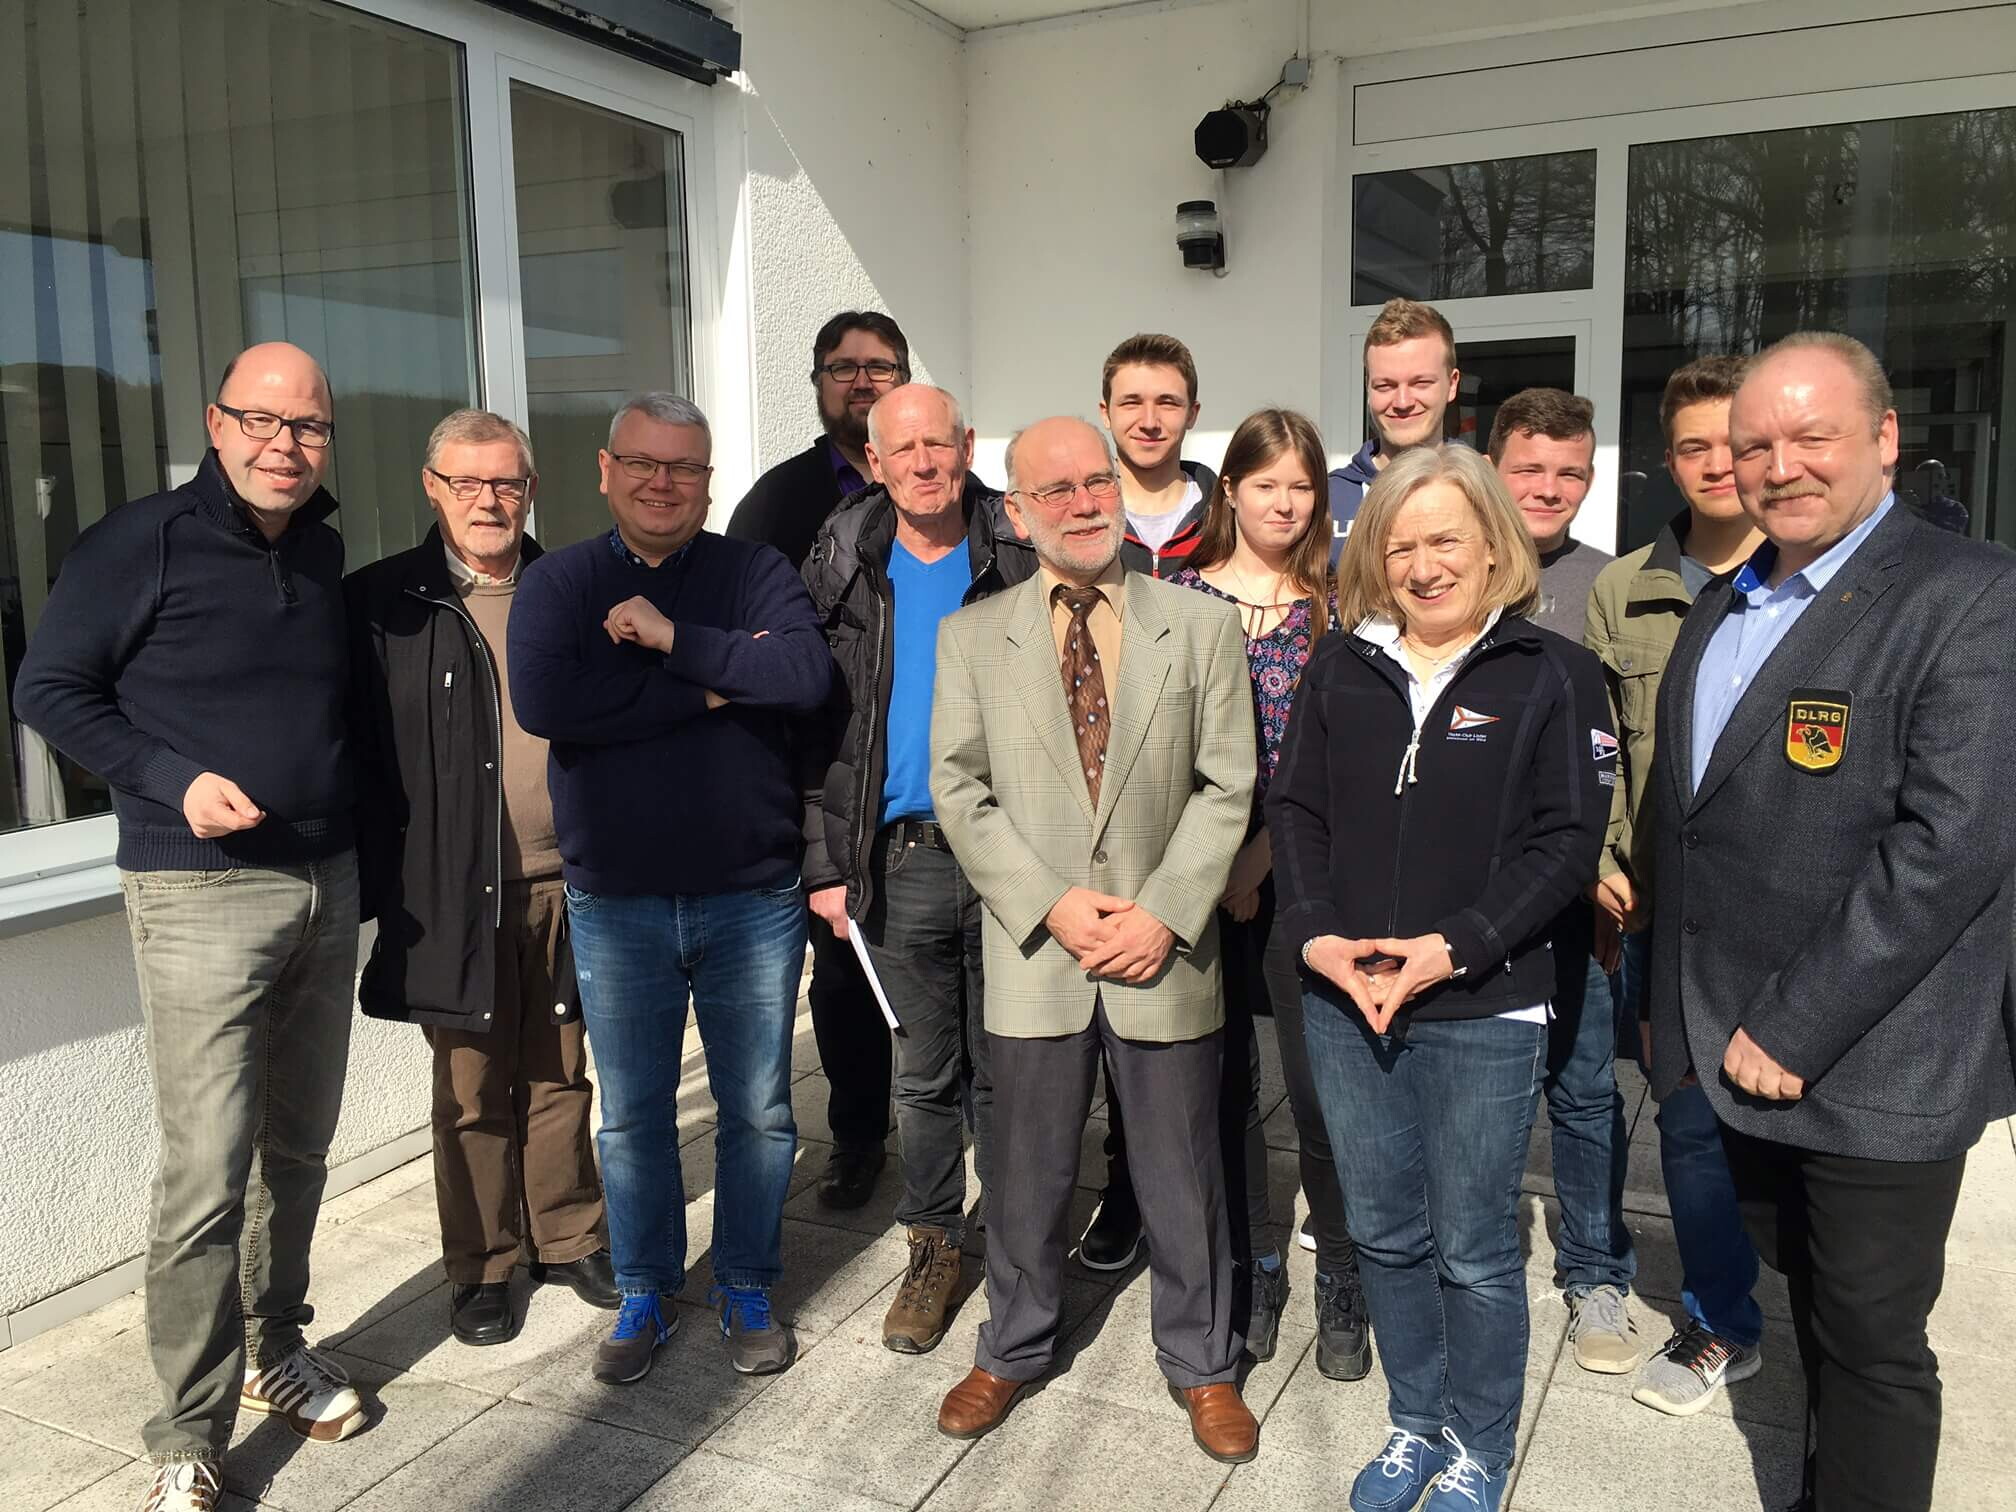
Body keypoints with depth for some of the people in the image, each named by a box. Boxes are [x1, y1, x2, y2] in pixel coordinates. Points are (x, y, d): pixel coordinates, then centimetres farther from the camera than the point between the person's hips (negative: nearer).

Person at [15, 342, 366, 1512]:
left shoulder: (325, 552, 10)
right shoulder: (143, 543, -7)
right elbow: (49, 689, -4)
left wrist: (358, 846, 11)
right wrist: (175, 781, -16)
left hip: (327, 886, 6)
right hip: (202, 893, -5)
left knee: (298, 1148, 14)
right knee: (208, 1174, -6)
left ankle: (277, 1351, 32)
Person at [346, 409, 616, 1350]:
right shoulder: (384, 603, -3)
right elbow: (363, 754, -5)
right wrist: (381, 886, -10)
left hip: (563, 882, 3)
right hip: (454, 889, -3)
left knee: (560, 1076, 14)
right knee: (472, 1091, 8)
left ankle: (566, 1238, 30)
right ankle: (481, 1267, 24)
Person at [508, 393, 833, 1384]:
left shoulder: (757, 575, 1)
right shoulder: (557, 582, 2)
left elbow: (808, 676, -17)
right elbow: (541, 702, -17)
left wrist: (676, 639, -21)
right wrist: (711, 689, -16)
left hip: (752, 895, 0)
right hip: (614, 902, 1)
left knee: (758, 1110, 11)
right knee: (631, 1115, 13)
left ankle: (747, 1289, 30)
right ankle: (645, 1293, 33)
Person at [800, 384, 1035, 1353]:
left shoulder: (1020, 559, -1)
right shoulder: (842, 568, 3)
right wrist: (825, 863, -2)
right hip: (901, 863, 2)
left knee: (1003, 1072, 10)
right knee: (924, 1075, 13)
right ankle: (933, 1247, 30)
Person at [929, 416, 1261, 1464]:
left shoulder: (1202, 625, 1)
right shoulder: (971, 638, 3)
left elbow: (1225, 789, -1)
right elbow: (960, 793, 0)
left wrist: (1162, 914, -12)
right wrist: (1053, 904, -11)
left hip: (1165, 951, 0)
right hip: (1034, 953, 1)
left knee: (1184, 1173, 12)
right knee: (1028, 1172, 14)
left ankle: (1201, 1364, 34)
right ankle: (1012, 1349, 37)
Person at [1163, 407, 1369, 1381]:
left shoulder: (1333, 607, 3)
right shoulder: (1180, 595, 5)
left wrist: (1261, 856, -9)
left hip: (1299, 872, -1)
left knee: (1320, 1082, -2)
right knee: (1226, 1079, 10)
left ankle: (1340, 1283, 18)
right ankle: (1253, 1270, 27)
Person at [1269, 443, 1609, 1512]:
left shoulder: (1552, 673, -4)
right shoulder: (1340, 668, 6)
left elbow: (1568, 840, -9)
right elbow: (1293, 808, 5)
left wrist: (1453, 947, -17)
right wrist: (1316, 936, -9)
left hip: (1484, 1011, -3)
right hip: (1342, 1003, 4)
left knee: (1474, 1246, 9)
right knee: (1384, 1232, 16)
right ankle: (1414, 1424, 36)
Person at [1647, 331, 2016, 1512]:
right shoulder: (1721, 609, 11)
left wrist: (1794, 1028, -20)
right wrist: (1688, 1017, 12)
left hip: (1872, 1067, -6)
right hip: (1747, 1055, 7)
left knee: (1870, 1345, 8)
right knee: (1814, 1315, 22)